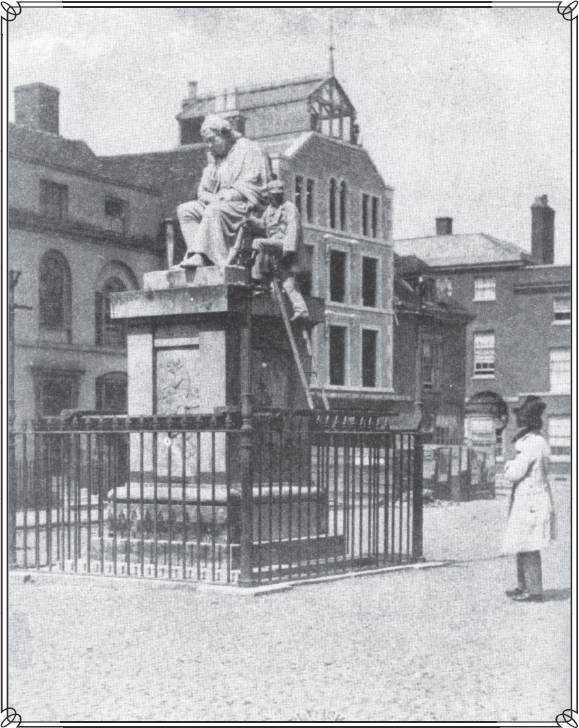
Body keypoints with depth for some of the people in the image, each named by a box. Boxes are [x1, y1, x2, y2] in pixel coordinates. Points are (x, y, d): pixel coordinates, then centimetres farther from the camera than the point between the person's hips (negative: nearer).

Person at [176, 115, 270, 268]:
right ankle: (195, 253, -26)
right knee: (185, 210, -9)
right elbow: (203, 191, 16)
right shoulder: (213, 157, 21)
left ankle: (201, 254, -41)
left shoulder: (248, 149, -2)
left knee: (214, 210, -35)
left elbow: (250, 186, -13)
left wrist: (227, 196, -20)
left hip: (246, 204, -8)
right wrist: (211, 198, -8)